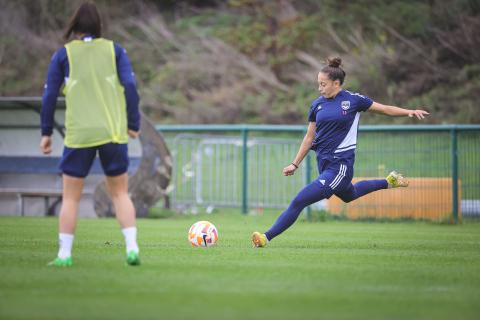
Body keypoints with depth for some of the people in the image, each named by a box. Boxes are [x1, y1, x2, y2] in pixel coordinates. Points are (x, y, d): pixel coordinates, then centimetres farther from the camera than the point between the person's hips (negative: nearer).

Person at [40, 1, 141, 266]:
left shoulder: (64, 54, 5)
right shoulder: (114, 50, 7)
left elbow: (49, 95, 2)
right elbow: (130, 86, -1)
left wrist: (46, 132, 9)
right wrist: (133, 124, 5)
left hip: (78, 135, -1)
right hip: (113, 133, 1)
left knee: (70, 197, 7)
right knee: (120, 193, 11)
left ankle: (64, 254, 4)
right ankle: (132, 248, -1)